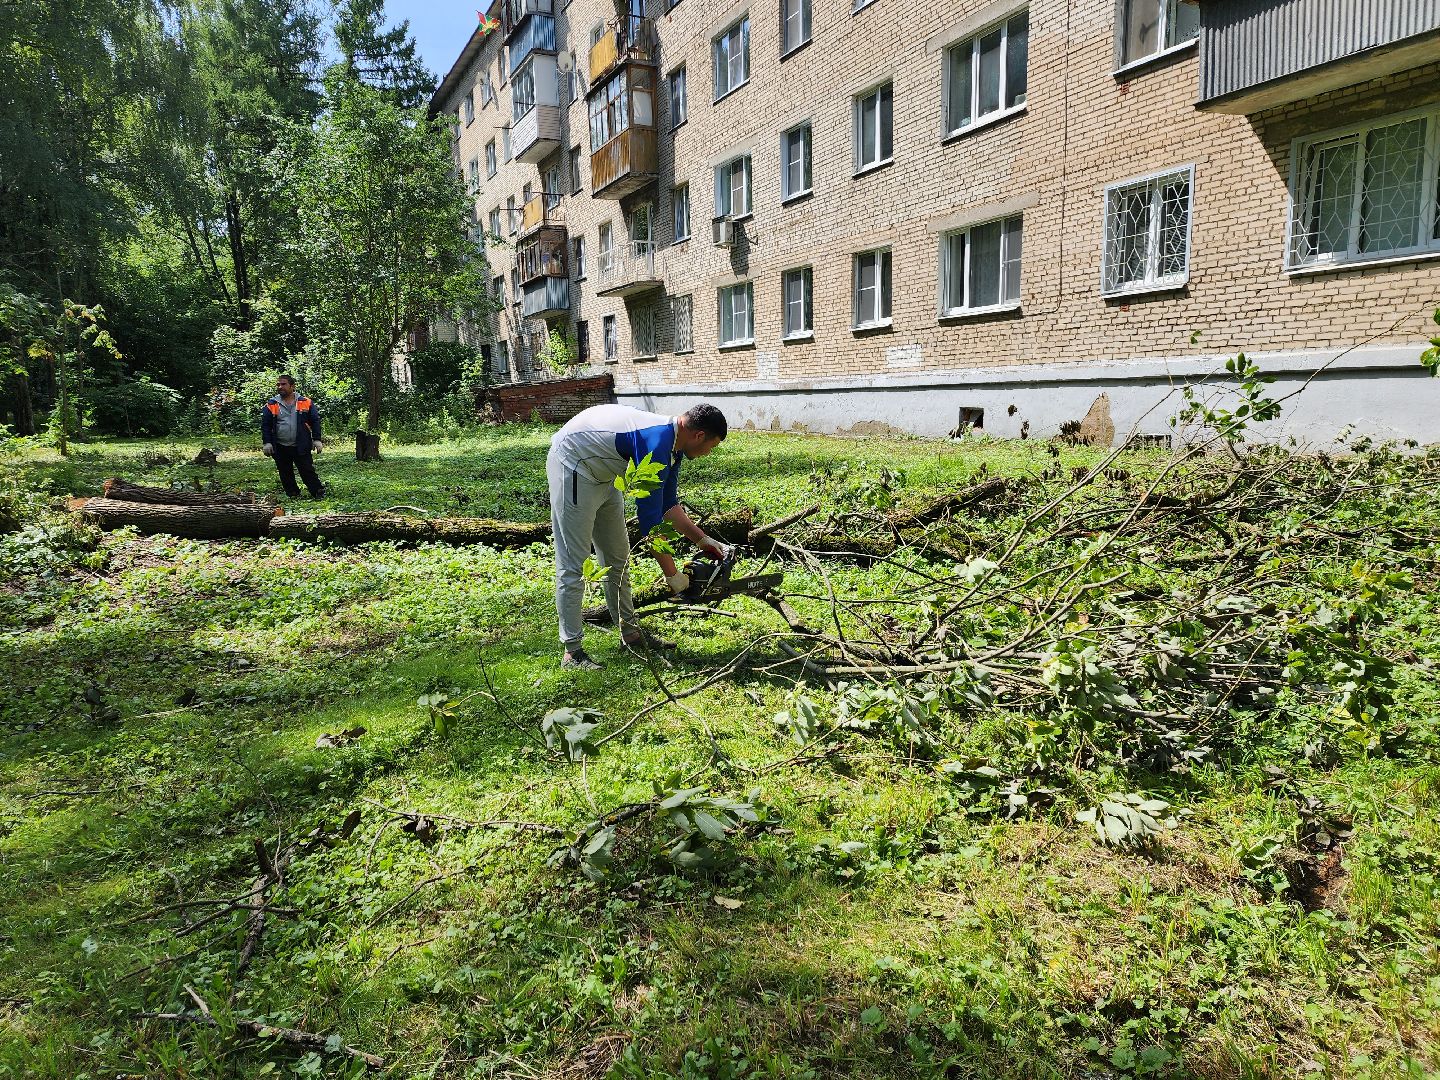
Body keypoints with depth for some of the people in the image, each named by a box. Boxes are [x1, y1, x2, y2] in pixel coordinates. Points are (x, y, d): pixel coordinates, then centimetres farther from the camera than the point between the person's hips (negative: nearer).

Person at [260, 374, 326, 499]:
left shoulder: (305, 403, 1)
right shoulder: (271, 405, 3)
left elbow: (315, 421, 4)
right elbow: (265, 425, 5)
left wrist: (317, 439, -3)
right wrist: (267, 442, -4)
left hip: (301, 447, -2)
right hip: (280, 448, 2)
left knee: (308, 471, -3)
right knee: (286, 474, 8)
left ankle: (319, 494, 2)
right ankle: (293, 495, 19)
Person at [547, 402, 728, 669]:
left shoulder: (673, 444, 0)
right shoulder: (656, 444, -29)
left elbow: (668, 505, 13)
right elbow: (649, 520, -27)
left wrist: (704, 541, 10)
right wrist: (671, 574, -19)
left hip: (603, 475, 11)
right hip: (573, 467, -11)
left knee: (617, 558, 14)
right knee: (573, 566, -8)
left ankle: (629, 632, 24)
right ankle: (572, 651, -2)